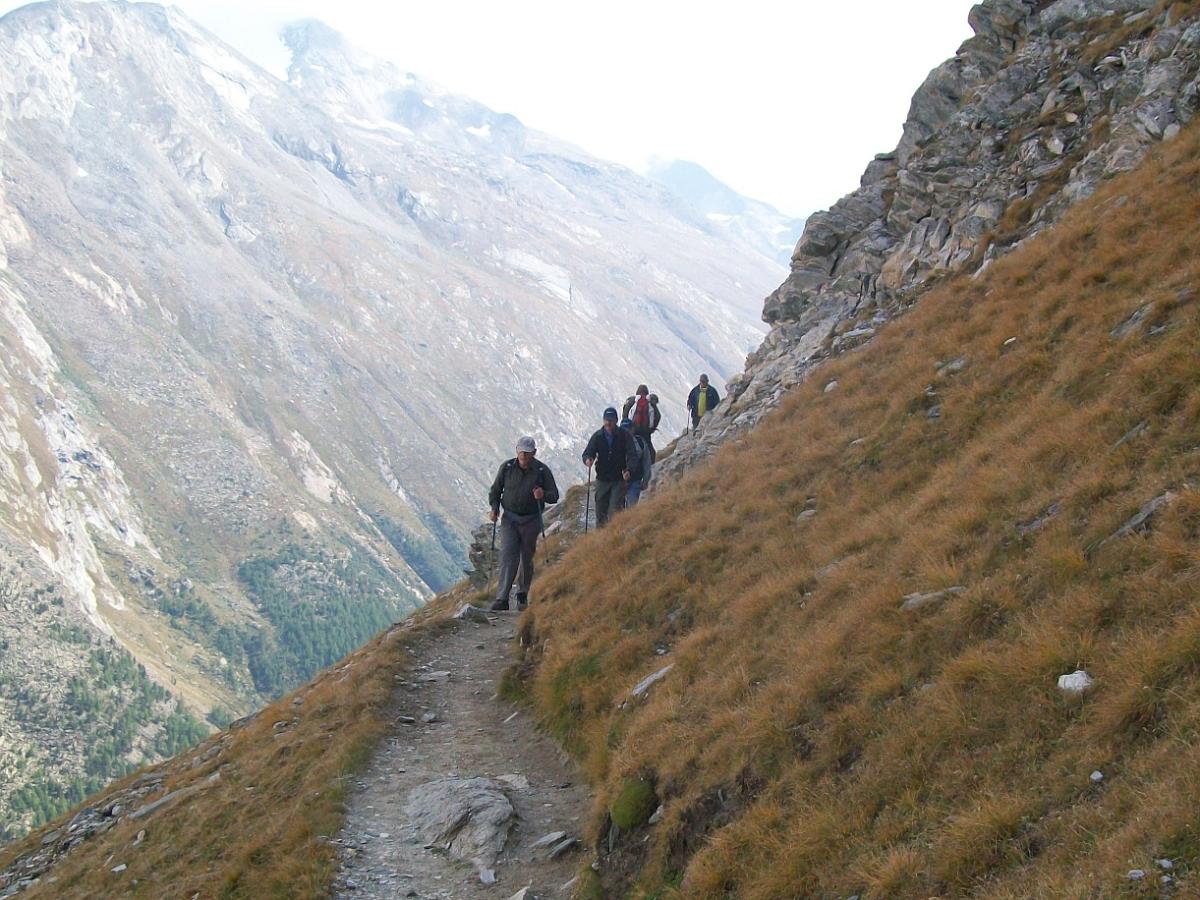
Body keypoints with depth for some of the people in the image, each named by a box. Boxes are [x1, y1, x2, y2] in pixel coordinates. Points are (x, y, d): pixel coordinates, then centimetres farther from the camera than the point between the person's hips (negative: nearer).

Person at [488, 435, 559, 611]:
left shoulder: (542, 470, -5)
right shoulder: (507, 468, -1)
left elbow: (554, 496, -4)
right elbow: (495, 490, 11)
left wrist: (544, 495, -26)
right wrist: (494, 507, -5)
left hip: (531, 521, 0)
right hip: (509, 519, 0)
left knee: (527, 559, 8)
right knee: (508, 557, -12)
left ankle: (523, 596, 26)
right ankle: (502, 598, -18)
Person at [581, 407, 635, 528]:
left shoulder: (625, 436, -3)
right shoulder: (597, 436, 3)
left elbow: (631, 455, -9)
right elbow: (587, 453, -2)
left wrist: (628, 470, -29)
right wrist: (588, 459, -28)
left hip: (619, 480, -3)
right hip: (602, 480, 3)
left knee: (614, 511, -13)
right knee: (601, 511, 7)